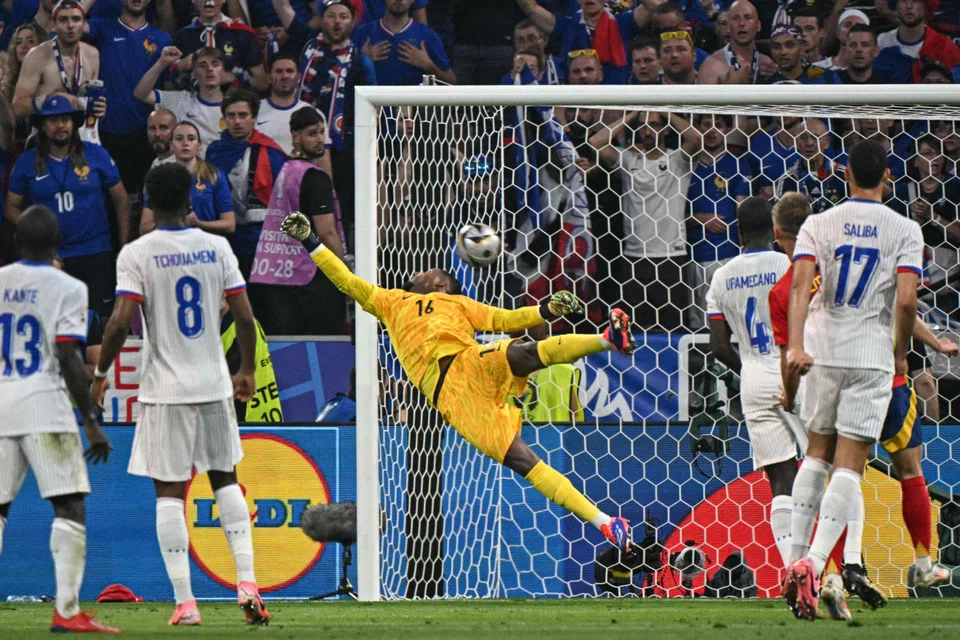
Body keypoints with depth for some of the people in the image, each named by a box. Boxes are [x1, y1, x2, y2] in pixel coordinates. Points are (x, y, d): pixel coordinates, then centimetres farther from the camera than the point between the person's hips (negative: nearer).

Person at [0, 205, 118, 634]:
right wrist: (91, 422, -7)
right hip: (44, 405, -5)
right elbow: (68, 360, -11)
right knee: (70, 505, -4)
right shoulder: (67, 289, -4)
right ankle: (66, 611, -13)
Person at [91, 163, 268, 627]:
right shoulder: (216, 248, 1)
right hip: (214, 385, 3)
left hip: (165, 388, -3)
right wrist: (247, 371, 14)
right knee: (225, 479, 18)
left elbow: (121, 321, -15)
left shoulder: (136, 254, -8)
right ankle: (247, 582, 6)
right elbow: (245, 316, 0)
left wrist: (101, 373, -2)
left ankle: (185, 603, -3)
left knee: (169, 492, 1)